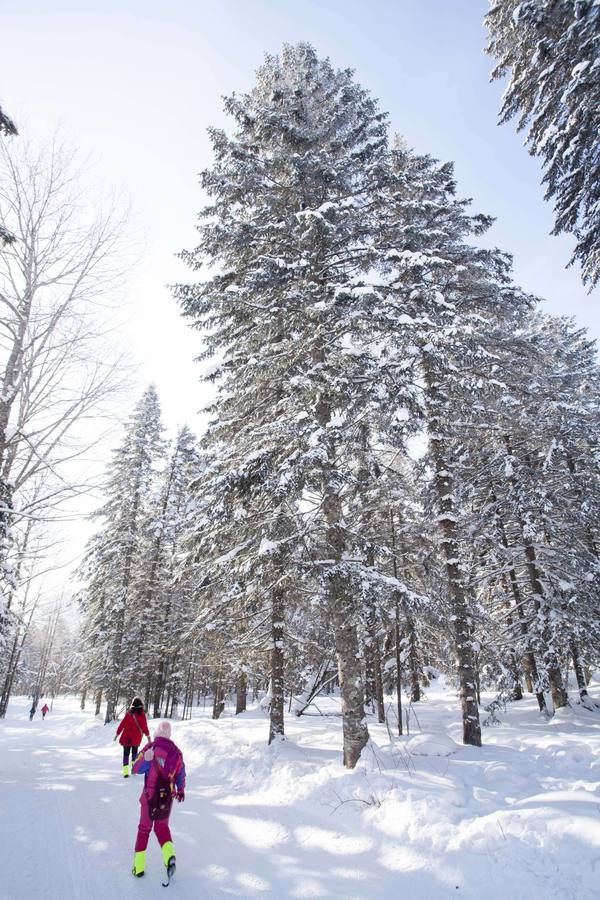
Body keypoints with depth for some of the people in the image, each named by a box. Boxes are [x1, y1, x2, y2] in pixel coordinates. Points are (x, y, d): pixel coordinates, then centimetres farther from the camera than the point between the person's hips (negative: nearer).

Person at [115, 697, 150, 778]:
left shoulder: (128, 714, -9)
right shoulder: (142, 714, -14)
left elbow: (122, 724, -4)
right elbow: (145, 726, -9)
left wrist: (117, 734, 9)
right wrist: (148, 735, 4)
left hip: (127, 737, 0)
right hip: (137, 738, 0)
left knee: (126, 753, 8)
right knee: (134, 752, 23)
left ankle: (126, 771, 1)